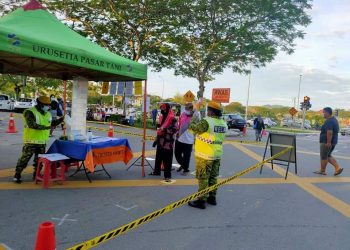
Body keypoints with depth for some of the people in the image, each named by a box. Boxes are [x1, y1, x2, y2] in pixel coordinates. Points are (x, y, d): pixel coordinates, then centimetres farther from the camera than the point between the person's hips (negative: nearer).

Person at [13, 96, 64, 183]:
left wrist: (61, 119, 12)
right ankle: (17, 175, 14)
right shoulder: (30, 112, -12)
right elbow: (31, 124, -26)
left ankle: (36, 175, 26)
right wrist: (45, 127, -30)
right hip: (31, 141, -7)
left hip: (42, 142, 7)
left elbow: (52, 123, 23)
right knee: (24, 159, 1)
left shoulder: (48, 114, 11)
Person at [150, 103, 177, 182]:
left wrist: (165, 129, -30)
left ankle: (167, 175, 4)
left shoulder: (172, 118, -12)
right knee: (158, 157, 19)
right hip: (160, 141, 8)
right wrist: (156, 139, 22)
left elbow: (174, 129, -20)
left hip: (168, 142, -8)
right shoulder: (161, 117, 15)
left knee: (167, 160, -4)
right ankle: (157, 171, 35)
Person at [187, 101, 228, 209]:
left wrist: (194, 121, 11)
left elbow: (193, 127, -9)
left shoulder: (206, 122, -18)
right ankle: (212, 198, 28)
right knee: (213, 177, 17)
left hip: (205, 155, -7)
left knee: (203, 178, 1)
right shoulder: (223, 124, 5)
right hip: (217, 155, 7)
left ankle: (201, 200, 7)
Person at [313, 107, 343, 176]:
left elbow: (329, 132, -28)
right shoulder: (334, 119, 14)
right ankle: (338, 168, 11)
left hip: (326, 142, -10)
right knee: (328, 156, 19)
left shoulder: (328, 121, -20)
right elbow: (336, 131, 22)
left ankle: (322, 171, 12)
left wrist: (328, 142, -28)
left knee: (324, 157, 2)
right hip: (333, 141, 10)